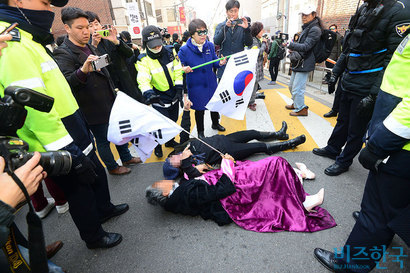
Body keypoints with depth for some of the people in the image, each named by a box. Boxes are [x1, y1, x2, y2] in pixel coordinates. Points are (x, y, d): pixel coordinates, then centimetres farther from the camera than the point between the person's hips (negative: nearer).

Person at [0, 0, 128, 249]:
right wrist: (74, 156, -25)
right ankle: (94, 236, 35)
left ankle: (104, 209, 50)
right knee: (80, 191, 10)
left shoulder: (28, 42, 12)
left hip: (75, 139, 9)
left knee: (97, 175, 24)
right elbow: (36, 111, -28)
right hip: (63, 152, -9)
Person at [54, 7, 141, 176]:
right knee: (103, 140, 8)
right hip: (95, 109, -8)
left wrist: (114, 92, 23)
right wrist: (83, 70, -46)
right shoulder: (63, 53, -15)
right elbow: (67, 83, -28)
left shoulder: (91, 48, 12)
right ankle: (112, 167, 28)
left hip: (111, 103, 8)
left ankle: (126, 158, 39)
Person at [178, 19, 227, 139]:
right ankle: (200, 131, 32)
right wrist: (184, 70, -29)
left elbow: (214, 61, 8)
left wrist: (220, 63, -15)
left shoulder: (210, 45, -2)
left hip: (211, 83, 4)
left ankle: (215, 123, 48)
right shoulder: (184, 50, -15)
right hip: (196, 86, -4)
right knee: (199, 110, 10)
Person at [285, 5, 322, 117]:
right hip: (299, 62, 10)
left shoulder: (315, 29, -11)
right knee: (291, 86, 18)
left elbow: (306, 46, -21)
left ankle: (301, 109, 3)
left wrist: (290, 45, -29)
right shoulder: (306, 28, 19)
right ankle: (296, 104, 35)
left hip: (305, 64, -10)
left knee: (297, 88, -10)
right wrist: (293, 49, 7)